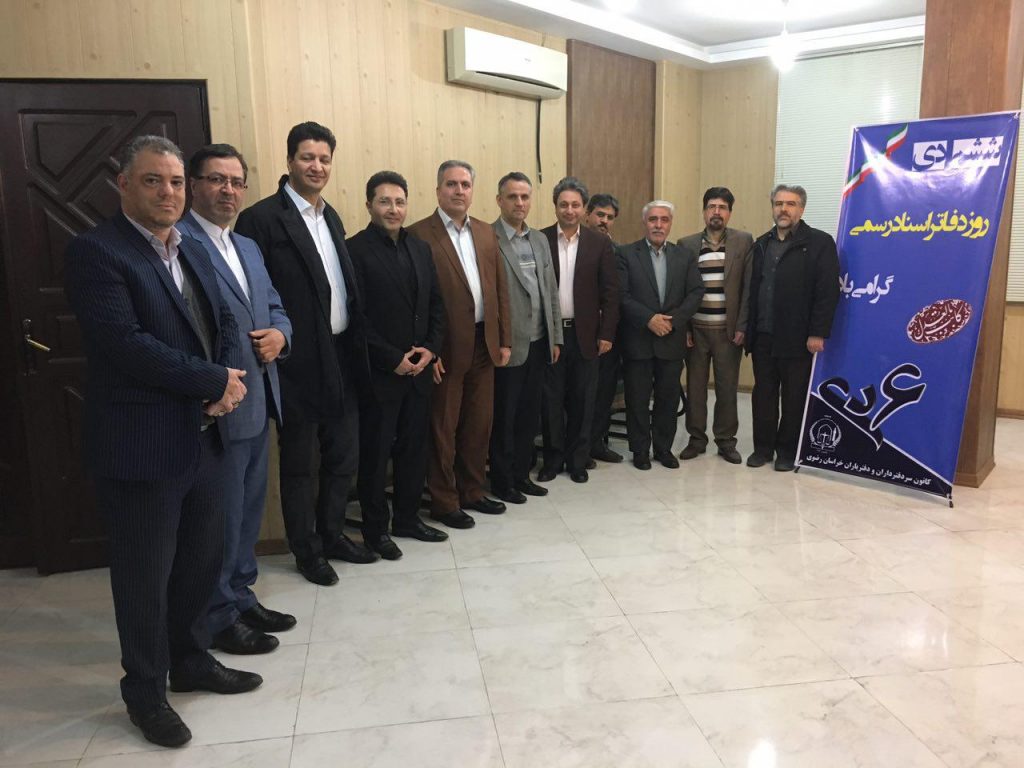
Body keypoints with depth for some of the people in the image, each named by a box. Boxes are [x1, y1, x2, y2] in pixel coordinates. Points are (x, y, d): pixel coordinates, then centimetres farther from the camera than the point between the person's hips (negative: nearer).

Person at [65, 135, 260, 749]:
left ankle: (192, 661, 40)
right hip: (142, 446, -7)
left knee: (201, 562, 19)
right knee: (145, 576, 9)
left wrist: (230, 381, -8)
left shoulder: (194, 251, 12)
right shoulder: (96, 252, -13)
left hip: (204, 437, 7)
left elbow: (224, 322, 13)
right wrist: (215, 381, -16)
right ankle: (146, 691, 30)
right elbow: (124, 343, -22)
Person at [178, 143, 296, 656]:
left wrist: (279, 334, -4)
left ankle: (242, 597, 36)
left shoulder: (248, 247, 16)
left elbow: (275, 308, 17)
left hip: (258, 402, 9)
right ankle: (218, 618, 22)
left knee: (249, 506, 19)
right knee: (220, 515, 5)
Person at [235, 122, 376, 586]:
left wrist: (355, 347, 10)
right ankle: (306, 550, 26)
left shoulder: (330, 216, 13)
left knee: (344, 455, 16)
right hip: (298, 362, -7)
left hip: (340, 358, 7)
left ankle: (332, 534, 35)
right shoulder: (261, 218, -11)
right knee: (299, 463, 9)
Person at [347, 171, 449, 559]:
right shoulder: (355, 250, -9)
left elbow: (436, 305, 13)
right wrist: (393, 359, -14)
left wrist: (430, 349, -2)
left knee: (415, 447, 13)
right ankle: (375, 528, 20)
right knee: (375, 452, 6)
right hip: (378, 373, -6)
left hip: (418, 368, 6)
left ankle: (408, 518, 29)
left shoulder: (420, 248, 11)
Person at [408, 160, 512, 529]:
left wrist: (504, 340, 8)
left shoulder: (486, 233, 11)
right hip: (447, 347, -6)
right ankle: (444, 502, 19)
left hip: (484, 345, 6)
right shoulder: (419, 235, -9)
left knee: (479, 424, 15)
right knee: (443, 429, 6)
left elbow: (500, 289, 12)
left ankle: (472, 492, 31)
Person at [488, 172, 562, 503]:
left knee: (529, 414, 15)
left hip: (538, 342, 7)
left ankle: (521, 474, 28)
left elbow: (551, 291, 15)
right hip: (507, 345, -6)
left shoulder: (540, 240, 12)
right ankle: (502, 480, 19)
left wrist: (555, 337, 12)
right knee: (503, 416, 6)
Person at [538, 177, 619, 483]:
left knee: (581, 400, 8)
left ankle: (577, 460, 21)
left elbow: (610, 292, 3)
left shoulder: (600, 244, 3)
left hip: (585, 334, 1)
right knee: (551, 399, 7)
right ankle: (553, 458, 20)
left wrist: (607, 334, -3)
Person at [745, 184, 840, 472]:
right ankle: (763, 447, 23)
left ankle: (787, 451, 19)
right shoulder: (762, 244, 13)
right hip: (762, 337, 5)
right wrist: (747, 328, 6)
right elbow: (752, 288, 12)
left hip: (797, 339, -5)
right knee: (762, 395, 11)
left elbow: (827, 292, -10)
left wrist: (818, 334, -15)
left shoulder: (820, 243, -4)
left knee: (794, 398, 6)